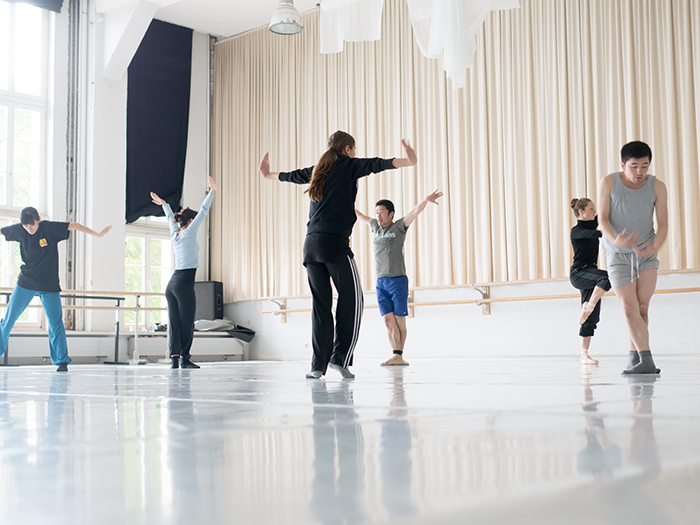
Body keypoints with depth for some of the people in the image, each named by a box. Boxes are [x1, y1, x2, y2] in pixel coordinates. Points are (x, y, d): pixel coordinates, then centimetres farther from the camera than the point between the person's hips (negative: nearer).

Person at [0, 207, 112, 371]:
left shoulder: (49, 228, -12)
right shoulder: (19, 230, -4)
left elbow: (74, 226, -11)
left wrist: (97, 234, -15)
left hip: (49, 284, -2)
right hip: (25, 283, 2)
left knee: (55, 323, -5)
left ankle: (62, 361, 3)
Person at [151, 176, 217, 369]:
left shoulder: (175, 234, 14)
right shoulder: (189, 233, -5)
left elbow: (171, 217, 31)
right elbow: (203, 212, -10)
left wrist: (164, 204, 48)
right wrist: (211, 193, -12)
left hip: (172, 283, 8)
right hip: (184, 283, -8)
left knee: (174, 322, 3)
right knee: (187, 323, -3)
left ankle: (174, 357, -1)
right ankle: (184, 358, -1)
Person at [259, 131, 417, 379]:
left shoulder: (318, 170, 23)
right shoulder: (348, 165, 7)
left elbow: (293, 175, 40)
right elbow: (374, 164, -10)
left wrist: (269, 174, 60)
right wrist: (407, 161, -22)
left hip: (311, 243, 7)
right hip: (335, 242, -6)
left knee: (320, 303, 7)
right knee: (352, 299, -1)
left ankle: (318, 364, 5)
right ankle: (340, 357, -8)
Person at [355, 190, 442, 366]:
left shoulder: (399, 226, 1)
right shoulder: (376, 226, 15)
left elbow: (415, 211, -14)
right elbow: (361, 216, 33)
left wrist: (426, 199, -32)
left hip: (398, 280, -4)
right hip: (381, 282, 4)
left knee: (399, 321, -3)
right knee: (388, 319, -6)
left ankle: (398, 355, 1)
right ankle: (397, 355, -9)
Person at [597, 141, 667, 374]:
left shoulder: (657, 187, -6)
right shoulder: (609, 183, -9)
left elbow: (663, 224, -6)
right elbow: (602, 217, -10)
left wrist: (655, 247, -27)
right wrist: (615, 240, -30)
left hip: (646, 253, 1)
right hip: (618, 254, -1)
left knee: (642, 307, -4)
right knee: (630, 308, -11)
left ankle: (634, 357, 9)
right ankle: (646, 361, -13)